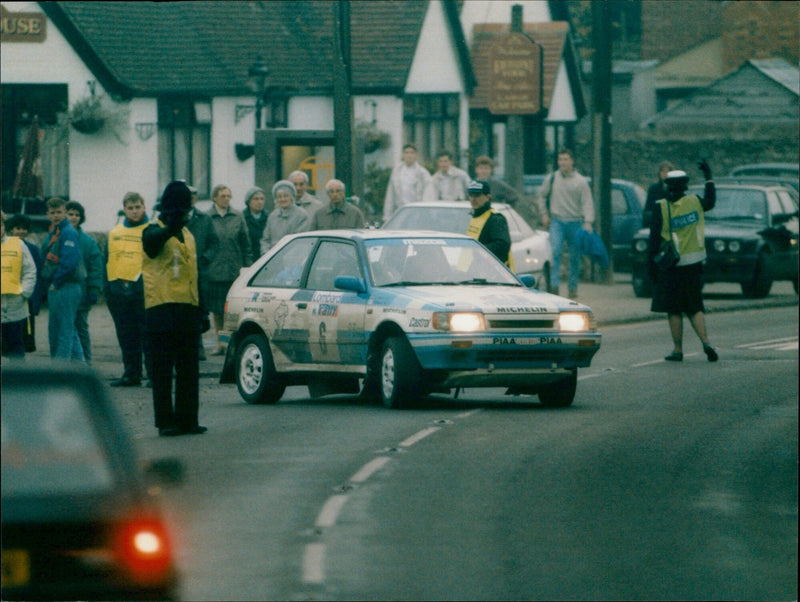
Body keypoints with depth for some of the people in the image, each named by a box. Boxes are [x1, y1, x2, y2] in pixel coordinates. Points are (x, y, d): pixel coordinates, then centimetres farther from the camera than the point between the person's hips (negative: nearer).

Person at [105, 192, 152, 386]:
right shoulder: (115, 233, 15)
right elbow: (107, 262, 18)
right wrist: (107, 289, 13)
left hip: (143, 288, -5)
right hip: (119, 288, 5)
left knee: (147, 335, -4)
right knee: (126, 338, 8)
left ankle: (154, 374, 0)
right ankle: (131, 374, 14)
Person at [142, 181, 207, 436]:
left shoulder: (187, 235, 19)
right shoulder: (155, 232, -4)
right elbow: (152, 241, -31)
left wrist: (200, 309, 20)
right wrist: (170, 228, -53)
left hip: (187, 310, 7)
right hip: (163, 308, -7)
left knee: (189, 370, 8)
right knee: (163, 369, -4)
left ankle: (187, 419, 13)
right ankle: (165, 422, -2)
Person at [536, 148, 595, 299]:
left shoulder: (580, 181, 2)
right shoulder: (551, 179, 6)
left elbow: (587, 203, -3)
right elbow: (542, 196, 19)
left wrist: (588, 222, -15)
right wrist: (544, 214, 9)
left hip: (575, 222, 0)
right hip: (557, 222, 0)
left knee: (575, 256, 5)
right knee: (555, 252, -16)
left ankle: (572, 287, 14)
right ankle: (554, 285, -19)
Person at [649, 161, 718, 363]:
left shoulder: (661, 208, -9)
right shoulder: (694, 202, -2)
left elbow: (655, 239, -8)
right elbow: (710, 201, 22)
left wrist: (652, 264, 0)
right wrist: (708, 177, 32)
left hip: (671, 267, -3)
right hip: (693, 266, 3)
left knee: (674, 310, 5)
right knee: (695, 308, 12)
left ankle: (677, 350, 6)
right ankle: (706, 342, -6)